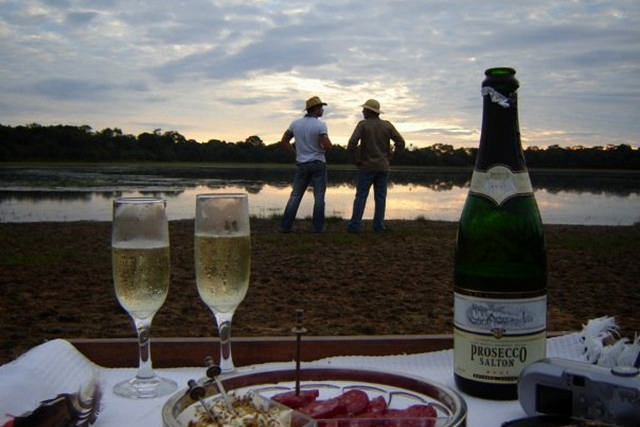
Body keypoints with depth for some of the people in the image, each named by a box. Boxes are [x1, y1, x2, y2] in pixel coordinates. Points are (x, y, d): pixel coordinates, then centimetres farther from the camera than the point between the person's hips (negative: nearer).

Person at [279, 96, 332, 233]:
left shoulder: (295, 123, 3)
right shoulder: (320, 125, -12)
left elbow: (284, 141, 6)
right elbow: (327, 145, -19)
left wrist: (296, 154, 12)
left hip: (301, 165, 4)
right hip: (318, 164, -3)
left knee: (295, 196, 7)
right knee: (319, 197, 5)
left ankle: (285, 225, 3)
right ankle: (318, 226, 6)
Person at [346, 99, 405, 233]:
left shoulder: (362, 124, -7)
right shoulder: (387, 125, 3)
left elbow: (351, 145, -17)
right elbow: (401, 142, 1)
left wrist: (356, 160, -4)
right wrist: (389, 157, 7)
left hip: (367, 166, -3)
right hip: (383, 167, 3)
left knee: (361, 196, 1)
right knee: (380, 197, 7)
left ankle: (355, 225, -4)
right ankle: (378, 225, 5)